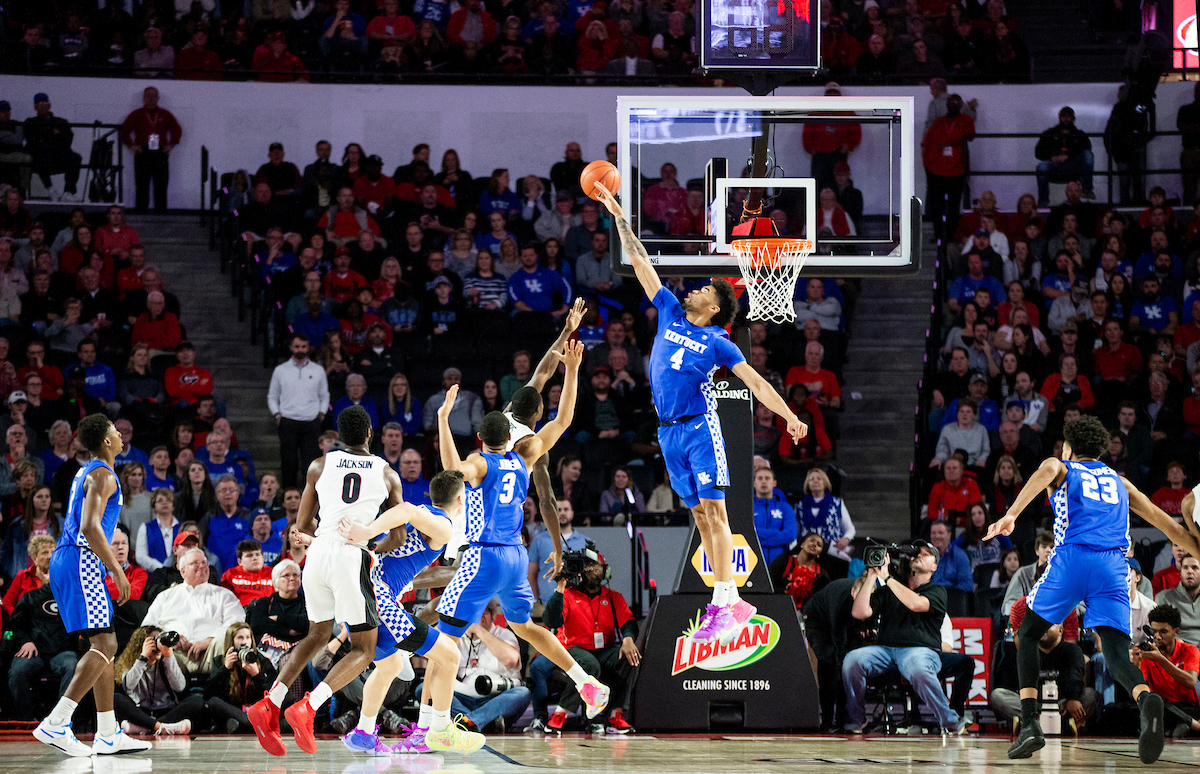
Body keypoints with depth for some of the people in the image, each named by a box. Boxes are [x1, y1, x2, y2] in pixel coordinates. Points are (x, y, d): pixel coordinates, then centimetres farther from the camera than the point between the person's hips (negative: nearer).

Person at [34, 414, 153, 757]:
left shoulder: (86, 472, 21)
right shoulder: (102, 475, -11)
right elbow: (90, 527, -23)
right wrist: (117, 571, -21)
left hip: (66, 561, 11)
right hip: (82, 563, -11)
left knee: (104, 645, 12)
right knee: (104, 645, -15)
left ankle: (108, 735, 12)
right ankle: (55, 725, -23)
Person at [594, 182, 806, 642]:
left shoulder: (718, 342, -1)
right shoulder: (670, 313, 12)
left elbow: (756, 383, -5)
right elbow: (640, 263, 15)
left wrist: (789, 417, -17)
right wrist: (618, 216, 15)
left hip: (699, 428, -6)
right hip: (668, 432, 6)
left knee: (713, 510, -12)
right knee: (700, 515, 5)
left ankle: (725, 602, -20)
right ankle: (728, 602, 6)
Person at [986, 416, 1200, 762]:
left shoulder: (1061, 469, 21)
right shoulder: (1118, 481, 31)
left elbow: (1048, 470, -7)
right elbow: (1169, 526, 29)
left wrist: (1011, 514, -20)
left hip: (1072, 558, -2)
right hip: (1114, 565, 2)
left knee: (1028, 633, 17)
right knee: (1117, 655, -6)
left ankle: (1029, 724, 0)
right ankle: (1146, 700, -42)